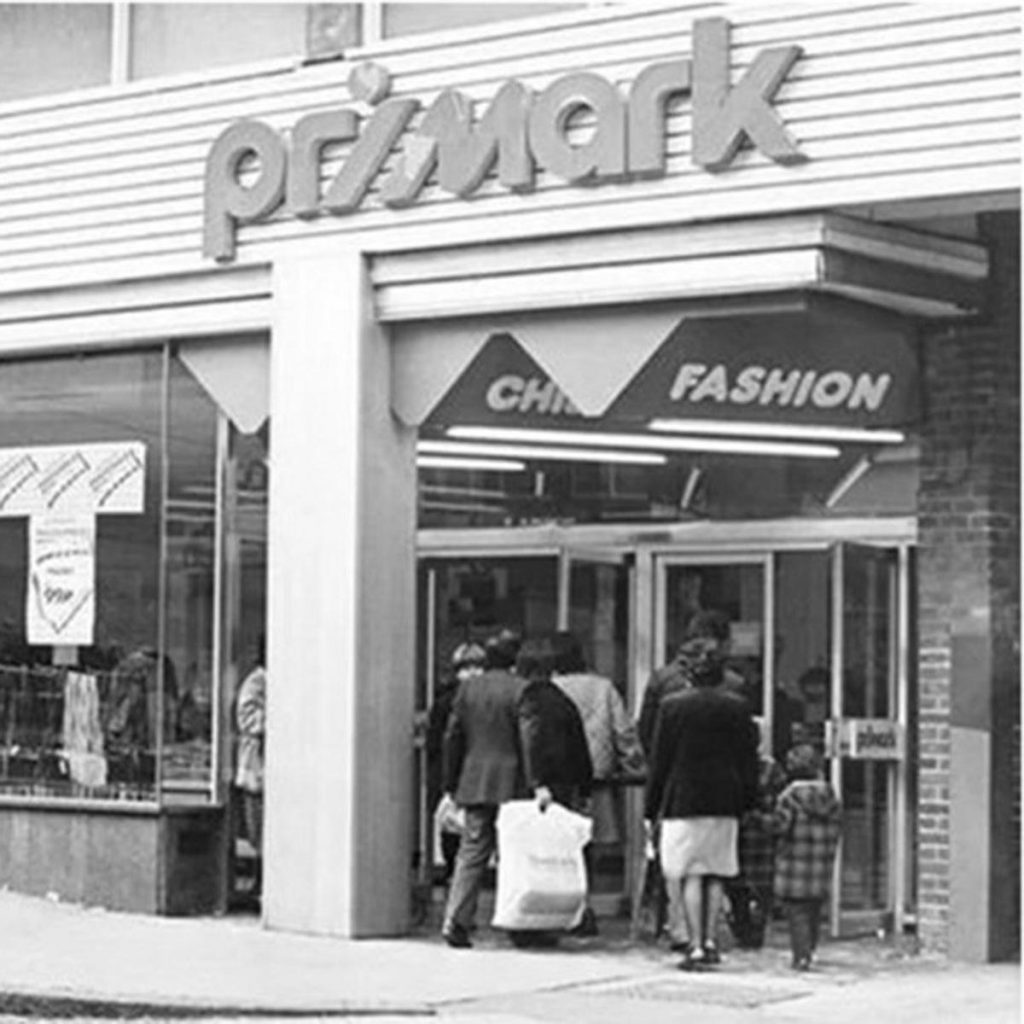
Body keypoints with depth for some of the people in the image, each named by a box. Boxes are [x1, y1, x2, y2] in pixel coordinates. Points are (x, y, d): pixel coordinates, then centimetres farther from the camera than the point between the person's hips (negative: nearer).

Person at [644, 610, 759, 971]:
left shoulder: (672, 706, -6)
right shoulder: (736, 708, 1)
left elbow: (659, 761, -2)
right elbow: (749, 761, 6)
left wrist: (650, 809, 4)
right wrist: (746, 802, 15)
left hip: (683, 801, -3)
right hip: (724, 804, 3)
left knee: (689, 874, -1)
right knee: (714, 874, 13)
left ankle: (694, 944, -7)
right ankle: (709, 940, 15)